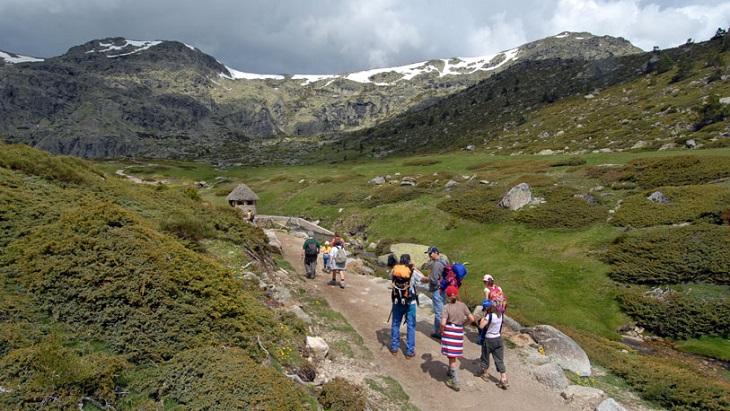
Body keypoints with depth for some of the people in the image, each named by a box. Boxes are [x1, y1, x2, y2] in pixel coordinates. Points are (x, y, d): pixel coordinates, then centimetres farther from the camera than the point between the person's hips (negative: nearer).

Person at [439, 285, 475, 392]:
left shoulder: (446, 307, -12)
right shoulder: (462, 305, 2)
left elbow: (443, 323, -20)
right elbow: (471, 319, 2)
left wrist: (440, 330, -1)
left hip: (449, 331, -5)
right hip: (459, 332, 5)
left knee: (451, 357, 2)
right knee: (452, 355, 24)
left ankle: (455, 383, 5)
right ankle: (451, 372, 43)